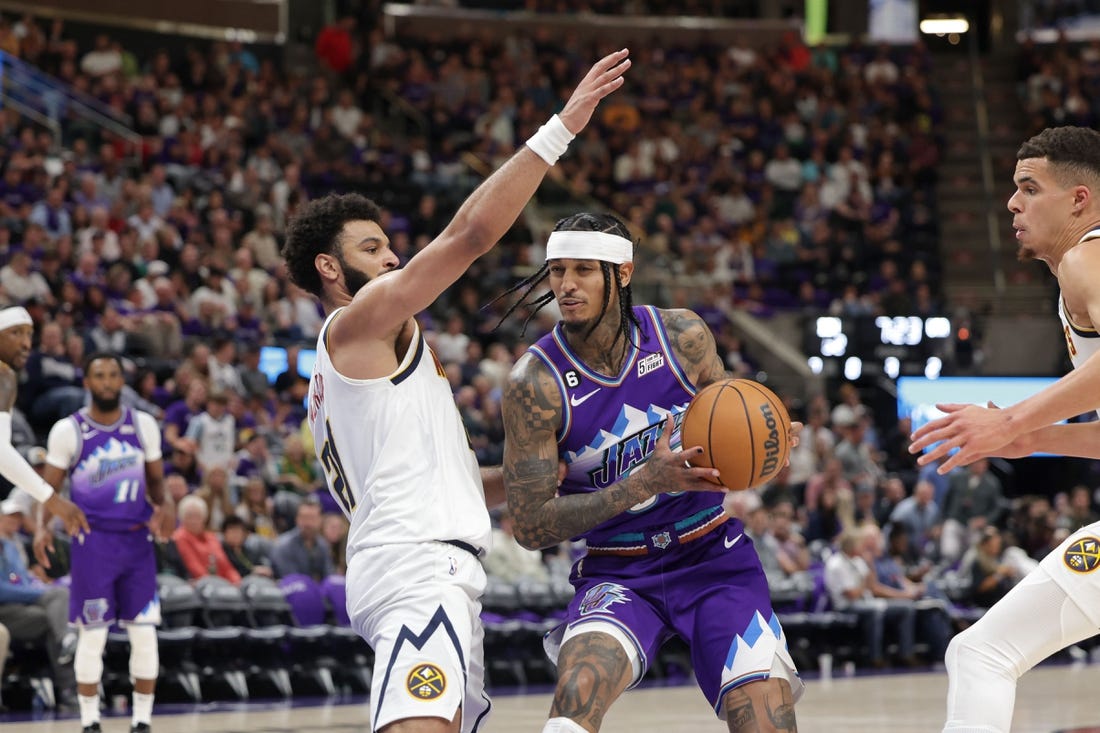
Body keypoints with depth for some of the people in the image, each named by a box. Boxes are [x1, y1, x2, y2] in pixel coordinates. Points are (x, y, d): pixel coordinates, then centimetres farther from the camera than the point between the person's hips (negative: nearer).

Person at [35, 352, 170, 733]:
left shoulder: (144, 425, 5)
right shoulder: (68, 431, -4)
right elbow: (49, 488, 0)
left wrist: (163, 506, -6)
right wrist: (42, 526, -18)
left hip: (137, 540, 3)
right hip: (93, 541, -3)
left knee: (145, 634, 0)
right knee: (92, 636, -2)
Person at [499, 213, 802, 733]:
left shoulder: (683, 336, -6)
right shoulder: (535, 382, -14)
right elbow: (530, 526, -15)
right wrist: (646, 483, -25)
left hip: (713, 553, 2)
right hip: (618, 573, -2)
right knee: (580, 688, -31)